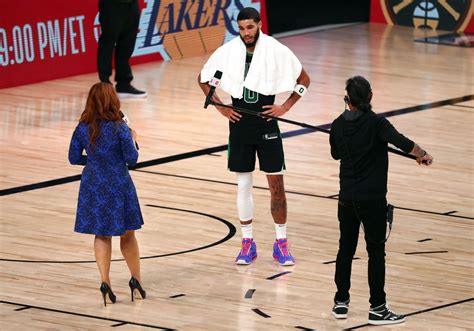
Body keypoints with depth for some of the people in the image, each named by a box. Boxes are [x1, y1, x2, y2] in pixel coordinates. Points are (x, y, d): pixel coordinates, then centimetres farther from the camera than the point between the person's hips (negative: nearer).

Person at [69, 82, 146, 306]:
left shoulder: (82, 128, -5)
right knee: (127, 235, 15)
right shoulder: (119, 128, -16)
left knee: (101, 235, 13)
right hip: (118, 186, -3)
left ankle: (105, 282, 1)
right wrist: (132, 139, 5)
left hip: (93, 187, 3)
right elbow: (131, 159, -12)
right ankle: (136, 281, 18)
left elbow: (74, 158, 3)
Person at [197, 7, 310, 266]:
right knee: (243, 184, 7)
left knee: (276, 184, 0)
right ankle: (248, 243, 15)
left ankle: (281, 243, 10)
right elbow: (202, 79, 11)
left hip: (266, 124, -1)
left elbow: (304, 79, 2)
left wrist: (285, 107, -5)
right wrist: (220, 107, 3)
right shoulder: (227, 52, -5)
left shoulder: (276, 51, -9)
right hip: (240, 125, 2)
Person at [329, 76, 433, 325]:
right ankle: (377, 308, 3)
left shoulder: (339, 125, 1)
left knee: (346, 248, 14)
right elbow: (401, 142, -28)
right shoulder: (376, 123, -14)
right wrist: (422, 154, -14)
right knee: (376, 251, 2)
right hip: (372, 199, -4)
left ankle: (341, 302, 19)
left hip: (347, 198, 4)